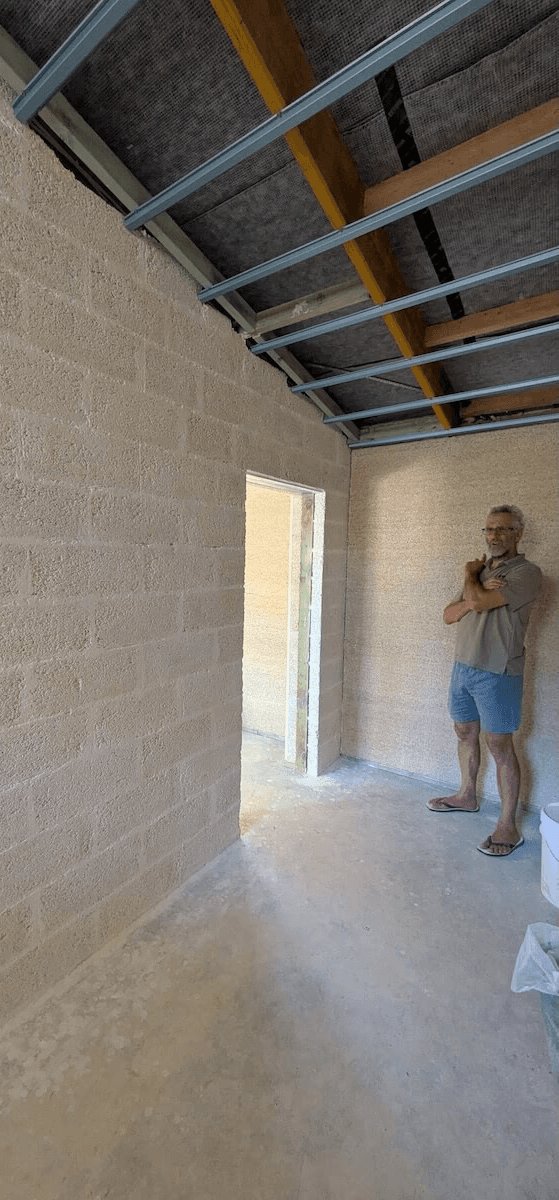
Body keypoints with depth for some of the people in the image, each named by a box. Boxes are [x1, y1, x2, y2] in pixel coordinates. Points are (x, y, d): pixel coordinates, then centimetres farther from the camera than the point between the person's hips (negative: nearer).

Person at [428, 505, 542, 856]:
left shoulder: (526, 572, -11)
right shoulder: (481, 571, 13)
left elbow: (480, 602, -25)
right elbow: (449, 615, 6)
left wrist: (471, 575, -4)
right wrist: (477, 593, -13)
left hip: (497, 673, -7)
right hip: (463, 666, 7)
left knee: (500, 746, 1)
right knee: (466, 734, 18)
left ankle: (508, 826, 15)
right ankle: (467, 796, 37)